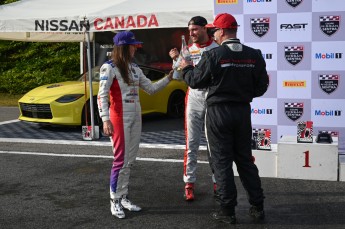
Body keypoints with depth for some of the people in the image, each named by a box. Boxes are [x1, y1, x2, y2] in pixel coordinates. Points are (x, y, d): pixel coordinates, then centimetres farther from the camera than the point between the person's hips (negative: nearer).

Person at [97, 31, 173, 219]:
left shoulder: (134, 68, 11)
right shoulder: (109, 67, -9)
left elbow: (151, 88, 15)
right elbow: (102, 95, -17)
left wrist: (168, 78, 4)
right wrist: (105, 119, -28)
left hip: (135, 117, 7)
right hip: (119, 118, -7)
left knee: (129, 160, 9)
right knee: (121, 160, -6)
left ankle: (123, 198, 18)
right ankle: (115, 201, 3)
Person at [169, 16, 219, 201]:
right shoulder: (188, 50, 8)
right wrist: (177, 60, -12)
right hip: (194, 98, 2)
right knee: (191, 143, 4)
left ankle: (217, 182, 17)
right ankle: (189, 183, 9)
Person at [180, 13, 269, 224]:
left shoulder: (213, 55, -13)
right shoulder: (254, 56, -2)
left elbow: (195, 81, -4)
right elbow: (260, 88, 2)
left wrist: (186, 68, 15)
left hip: (219, 112, -4)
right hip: (243, 111, 4)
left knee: (222, 161, 5)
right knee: (245, 159, 15)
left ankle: (228, 211, 9)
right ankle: (257, 207, 18)